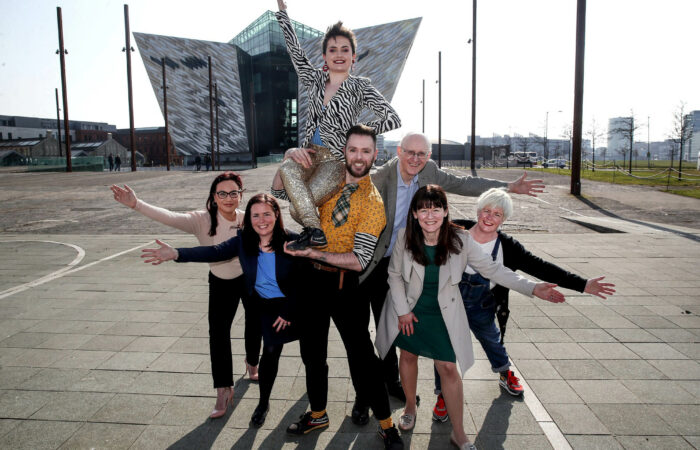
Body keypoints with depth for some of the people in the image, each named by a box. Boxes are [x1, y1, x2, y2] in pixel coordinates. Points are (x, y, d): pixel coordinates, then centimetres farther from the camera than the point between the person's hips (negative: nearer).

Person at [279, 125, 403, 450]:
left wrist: (315, 253, -25)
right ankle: (317, 414, 42)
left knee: (361, 357, 0)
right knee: (312, 351, 19)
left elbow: (359, 261, -19)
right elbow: (281, 191, 11)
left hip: (343, 284, -5)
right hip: (313, 278, 6)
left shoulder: (373, 202, -14)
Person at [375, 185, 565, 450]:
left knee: (449, 369, 0)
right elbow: (394, 275, -6)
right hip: (409, 309, 1)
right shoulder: (405, 238, -20)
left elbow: (492, 269, -14)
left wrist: (532, 288, -22)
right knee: (408, 356, 16)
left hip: (442, 314, 0)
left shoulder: (459, 240, -19)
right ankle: (410, 407, 43)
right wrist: (402, 310, -6)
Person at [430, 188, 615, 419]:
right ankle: (443, 395, 25)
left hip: (482, 308, 2)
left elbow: (540, 268, -14)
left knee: (493, 341, 24)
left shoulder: (507, 247, -14)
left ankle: (506, 375, 56)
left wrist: (582, 285, -18)